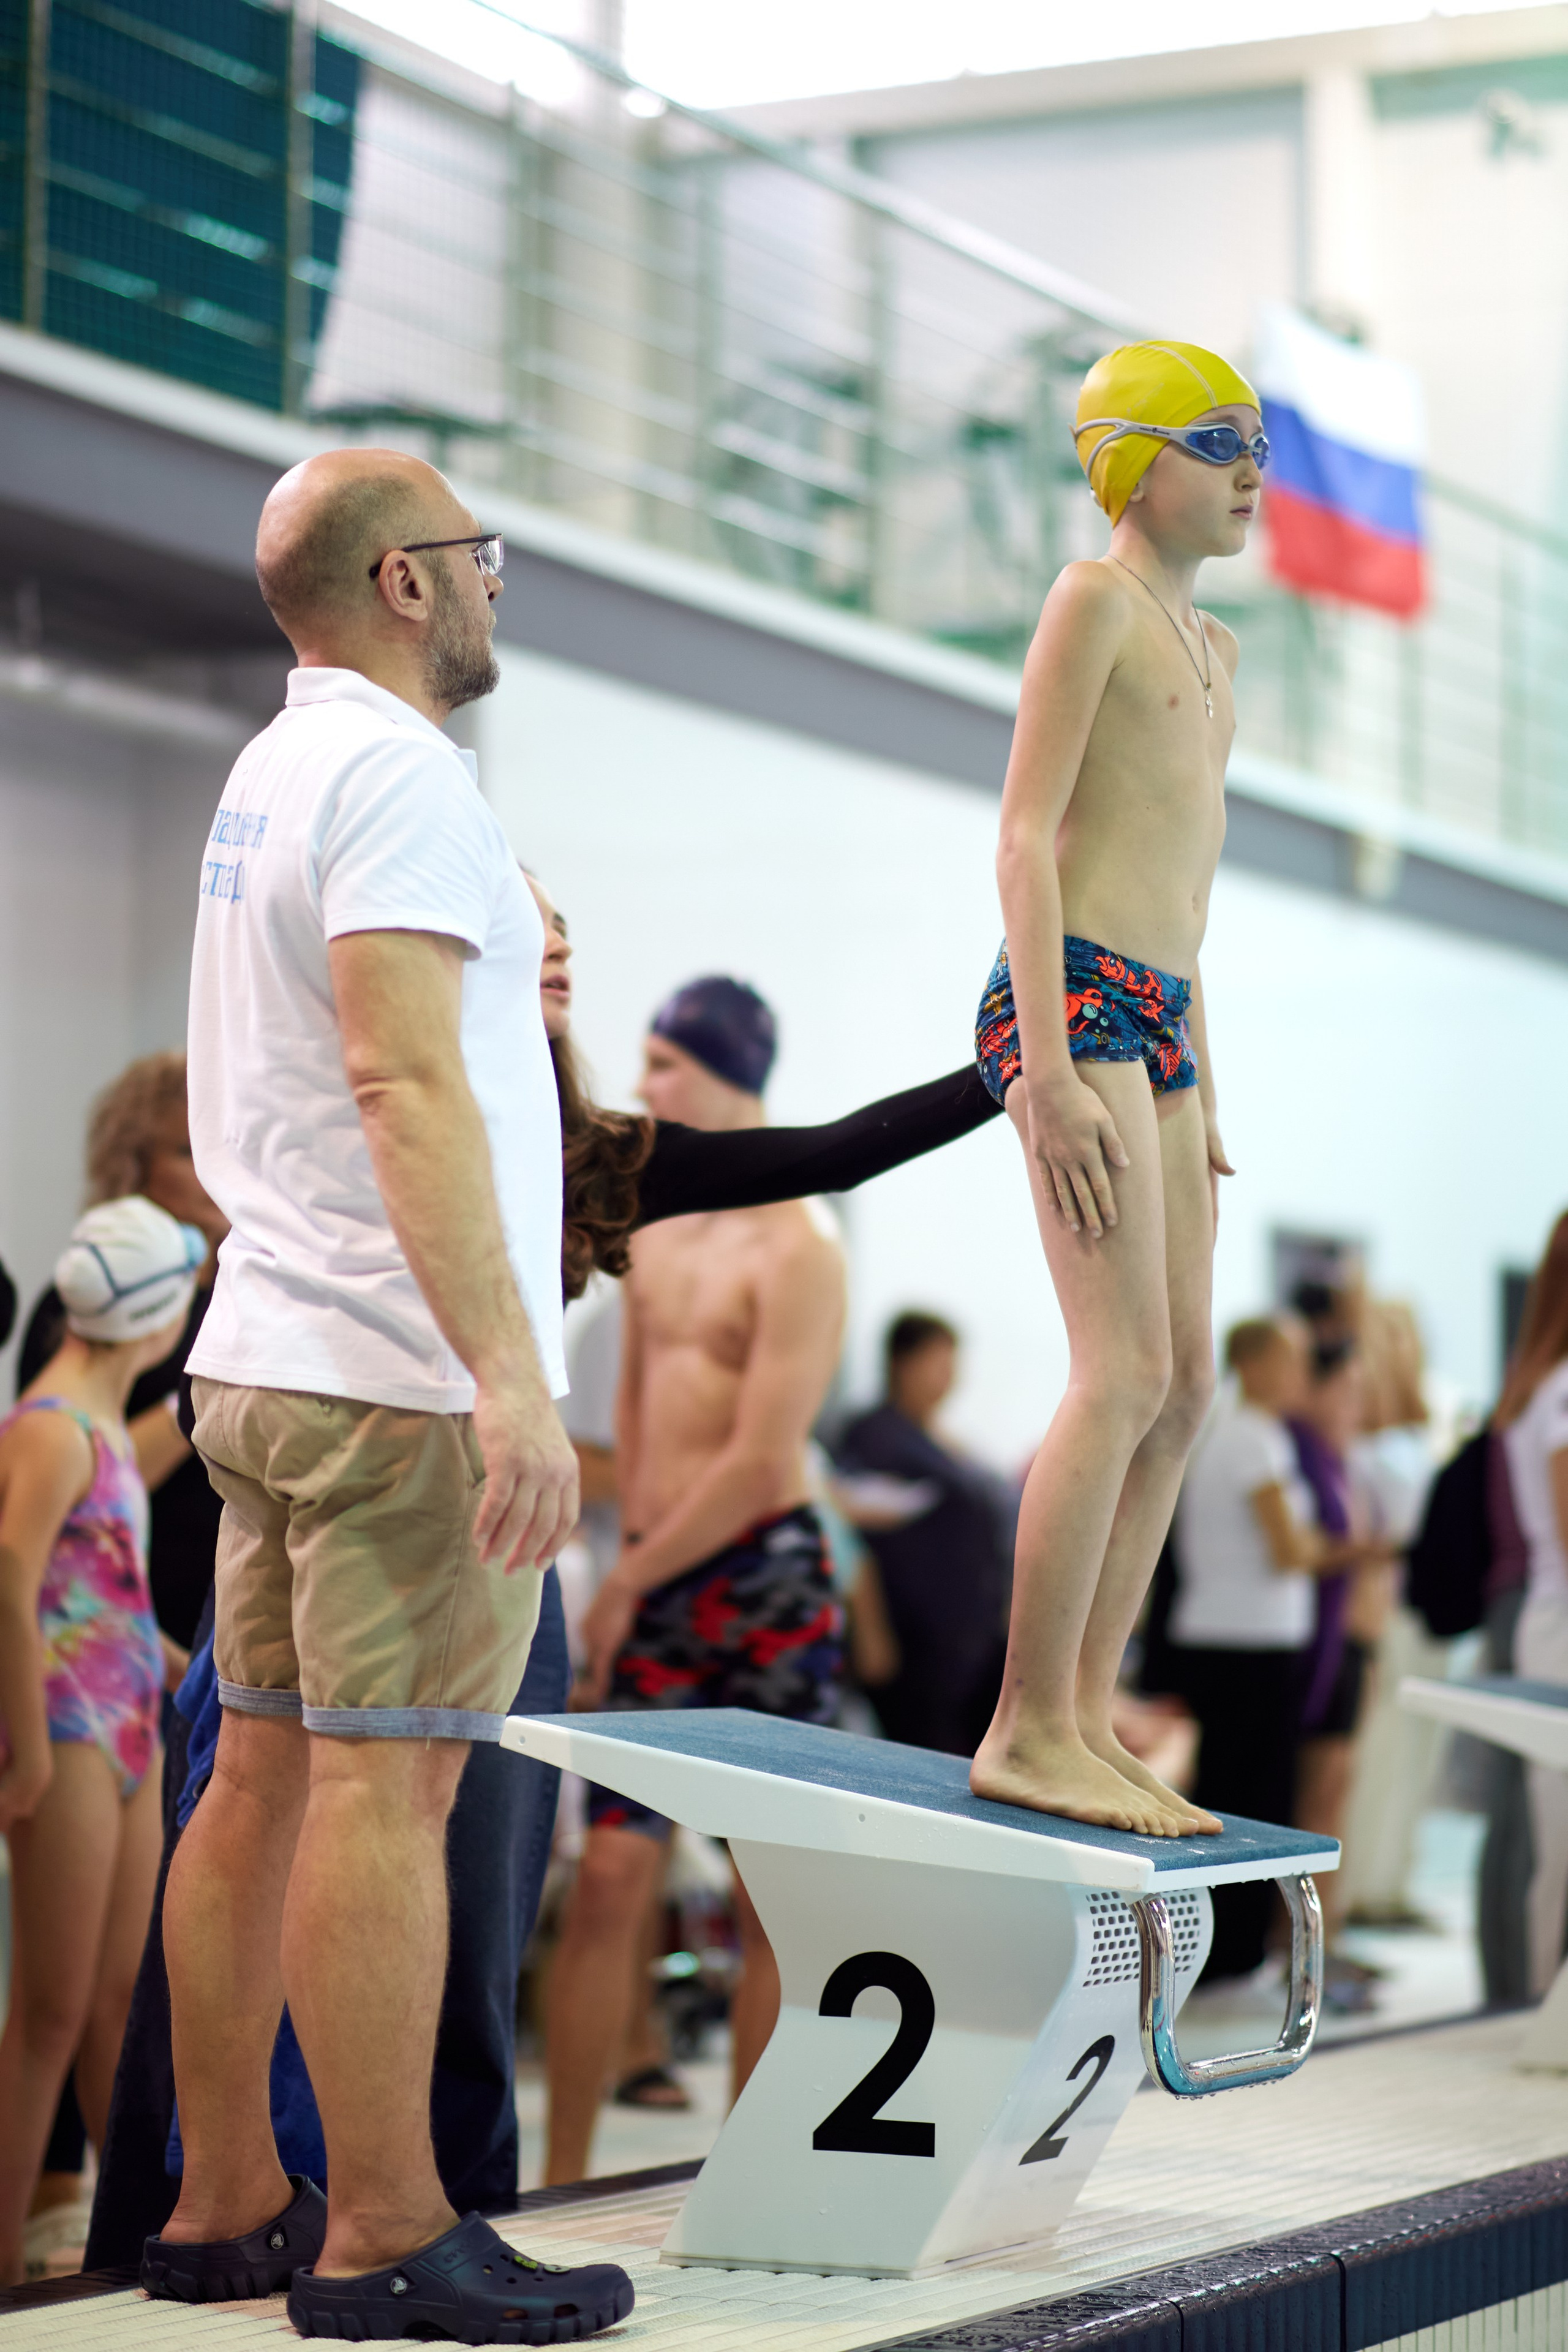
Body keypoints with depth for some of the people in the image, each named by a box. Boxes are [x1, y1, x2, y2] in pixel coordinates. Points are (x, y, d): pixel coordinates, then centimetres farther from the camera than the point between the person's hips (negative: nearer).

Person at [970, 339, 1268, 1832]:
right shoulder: (1093, 599, -3)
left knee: (1185, 1387, 5)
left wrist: (1197, 1094, 23)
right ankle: (1026, 1734, -12)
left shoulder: (1210, 646, 24)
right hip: (1072, 1000, -9)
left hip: (1157, 1025, 9)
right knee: (1126, 1373, -15)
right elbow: (1025, 838, -10)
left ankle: (1084, 1718, 9)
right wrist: (1052, 1071, -19)